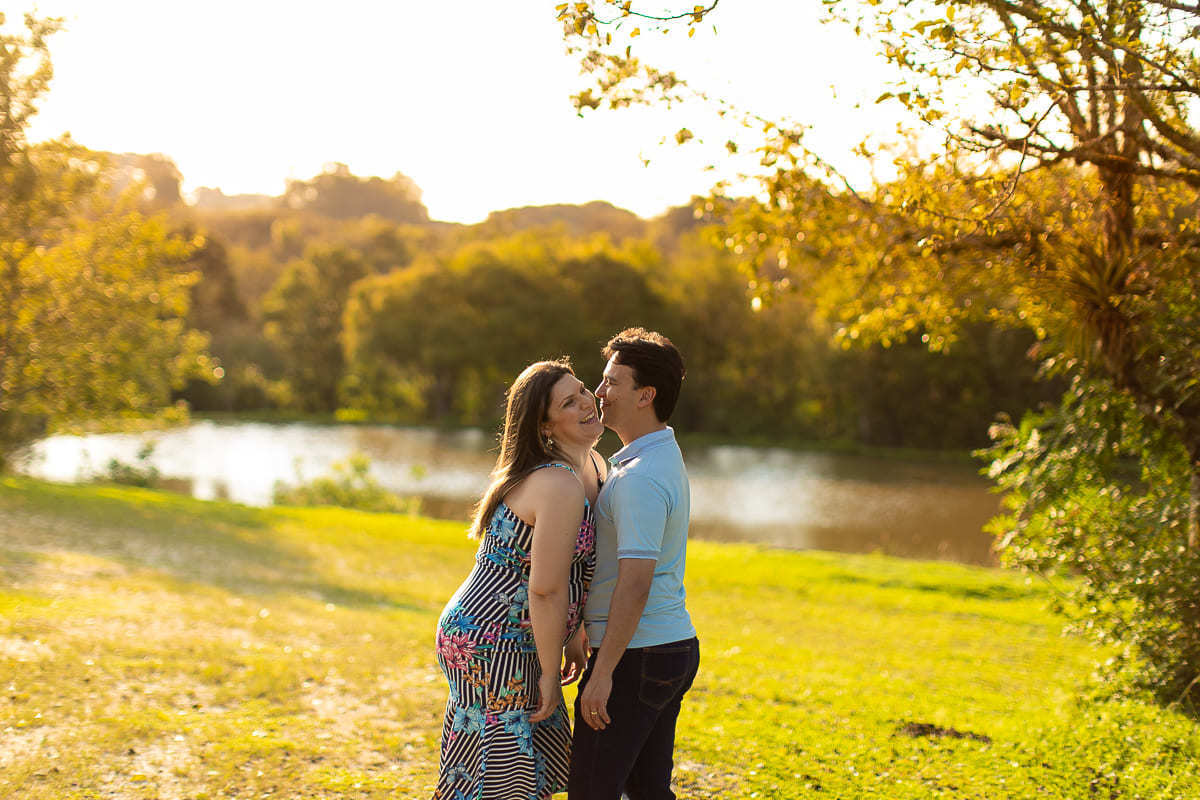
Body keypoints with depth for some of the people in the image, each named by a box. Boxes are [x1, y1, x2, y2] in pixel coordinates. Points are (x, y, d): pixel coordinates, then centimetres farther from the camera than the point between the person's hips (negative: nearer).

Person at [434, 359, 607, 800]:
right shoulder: (560, 486, -24)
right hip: (491, 645, -10)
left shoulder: (592, 466, 8)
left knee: (542, 763, 18)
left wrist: (575, 635, 20)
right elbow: (546, 588, -24)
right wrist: (550, 673, -16)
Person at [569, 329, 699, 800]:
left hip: (636, 655, -10)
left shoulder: (641, 478, -20)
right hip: (674, 644, 10)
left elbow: (635, 585, -25)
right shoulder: (664, 459, 14)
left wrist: (603, 673, -23)